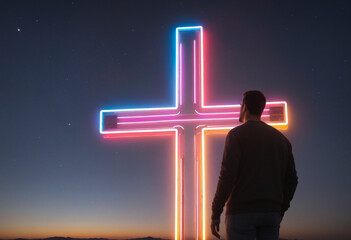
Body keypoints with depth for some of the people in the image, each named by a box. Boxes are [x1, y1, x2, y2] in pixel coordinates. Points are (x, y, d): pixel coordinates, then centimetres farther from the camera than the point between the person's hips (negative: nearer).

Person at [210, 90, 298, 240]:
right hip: (271, 212, 5)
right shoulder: (280, 138, 15)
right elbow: (291, 179, 13)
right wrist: (280, 211, 21)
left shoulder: (237, 134, -3)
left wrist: (215, 213, -9)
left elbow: (227, 176, -13)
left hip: (242, 212, -5)